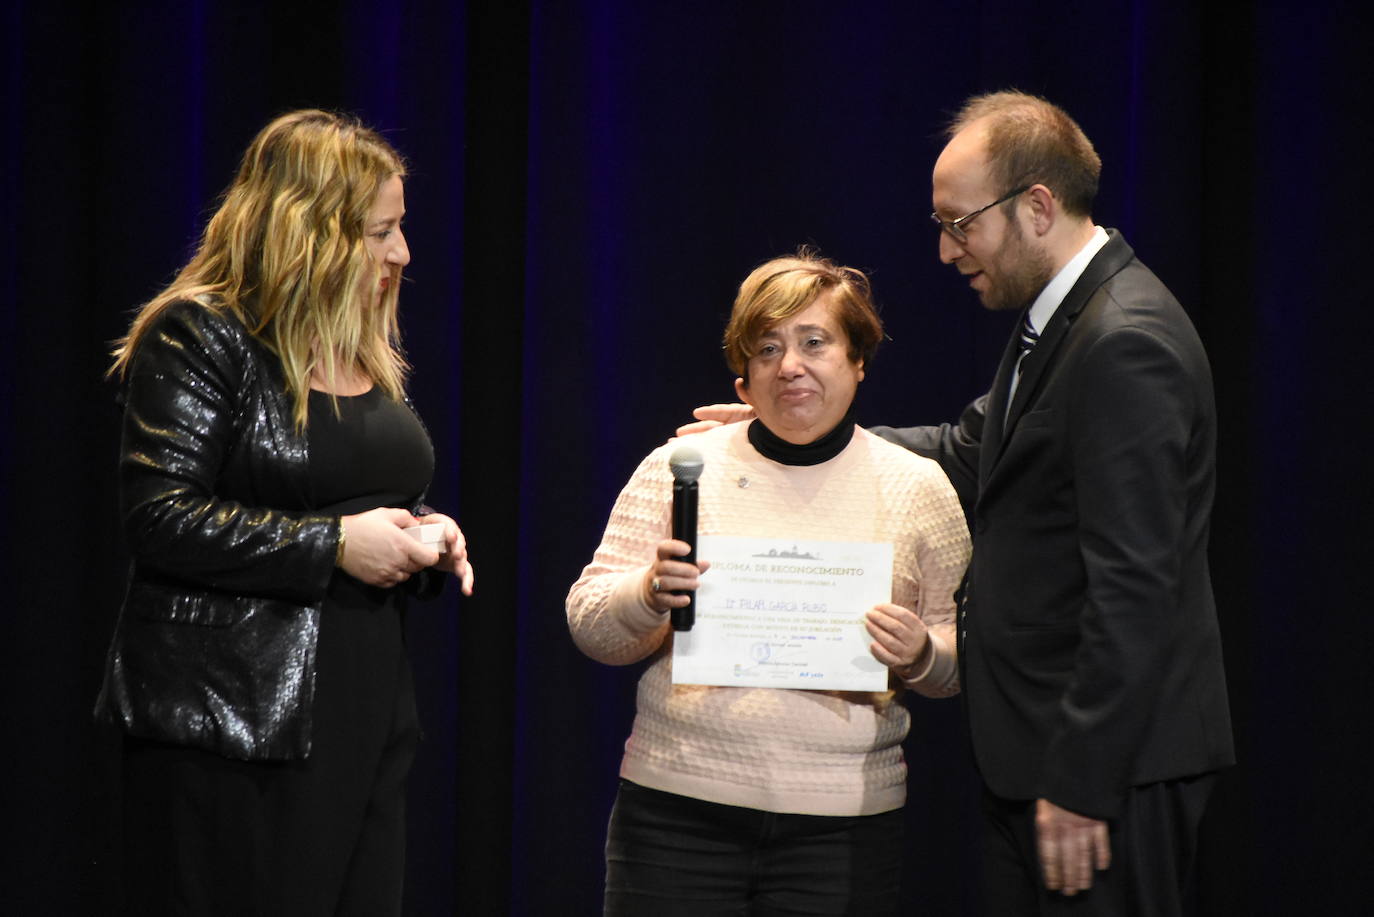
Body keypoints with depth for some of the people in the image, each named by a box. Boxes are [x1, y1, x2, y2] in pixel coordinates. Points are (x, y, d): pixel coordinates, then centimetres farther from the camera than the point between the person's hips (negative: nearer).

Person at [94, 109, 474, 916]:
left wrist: (429, 532, 6)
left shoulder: (375, 352, 17)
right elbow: (162, 521, -16)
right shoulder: (199, 336, -8)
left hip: (367, 713, 8)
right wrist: (334, 544, -18)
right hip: (231, 721, -7)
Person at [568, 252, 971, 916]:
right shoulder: (679, 468, 5)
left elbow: (960, 660, 10)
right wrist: (649, 595, -17)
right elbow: (589, 625, 3)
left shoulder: (918, 487, 7)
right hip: (676, 807, 0)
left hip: (843, 826, 0)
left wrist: (920, 656, -12)